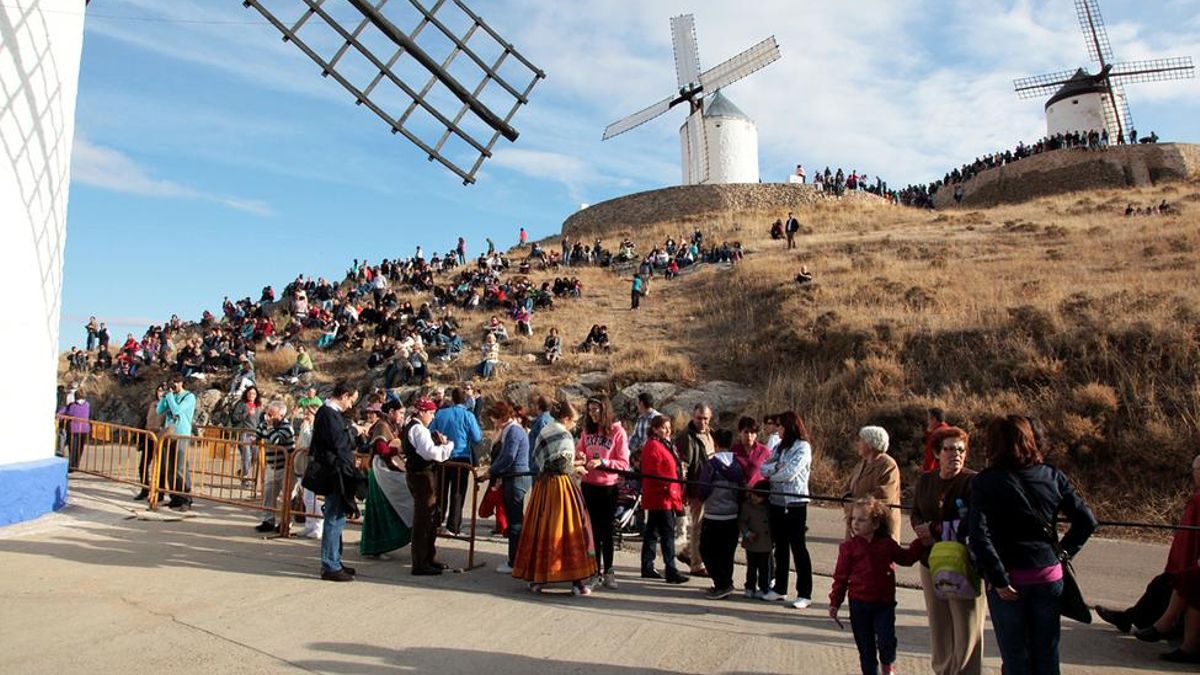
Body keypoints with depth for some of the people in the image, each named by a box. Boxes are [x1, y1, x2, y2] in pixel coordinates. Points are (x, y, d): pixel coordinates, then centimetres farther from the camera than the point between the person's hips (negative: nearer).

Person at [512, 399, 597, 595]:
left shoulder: (544, 432, 12)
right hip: (560, 485, -7)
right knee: (569, 530, -2)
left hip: (541, 485, 7)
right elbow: (564, 467, -12)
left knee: (540, 529, 10)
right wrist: (577, 469, 8)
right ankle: (576, 581, 2)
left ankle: (536, 578, 15)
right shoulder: (564, 435, -10)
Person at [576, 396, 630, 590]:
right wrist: (580, 458, -8)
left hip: (608, 487, -4)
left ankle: (608, 571, 16)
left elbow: (624, 464, -9)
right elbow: (578, 453, 14)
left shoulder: (617, 431, -7)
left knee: (606, 530, 4)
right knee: (593, 528, 11)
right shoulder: (587, 431, 7)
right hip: (589, 485, 4)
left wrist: (602, 462, -21)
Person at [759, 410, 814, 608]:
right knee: (780, 547, 14)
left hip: (795, 504, -7)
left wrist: (771, 473, -2)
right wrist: (776, 467, -13)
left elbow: (790, 473, -17)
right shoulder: (779, 447, 14)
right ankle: (779, 588, 24)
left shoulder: (803, 447, -8)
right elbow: (764, 468, 5)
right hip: (777, 502, 7)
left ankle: (804, 594, 6)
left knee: (798, 548, -1)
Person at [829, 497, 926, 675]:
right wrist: (835, 602, -3)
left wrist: (921, 542, 7)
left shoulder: (887, 544, 2)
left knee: (886, 641, -6)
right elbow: (841, 576, -2)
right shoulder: (849, 547, -5)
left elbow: (906, 558, 18)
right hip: (859, 605, -1)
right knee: (865, 645, 8)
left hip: (884, 603, 1)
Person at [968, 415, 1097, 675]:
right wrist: (1063, 552, 9)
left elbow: (979, 536, -22)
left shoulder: (985, 482, -13)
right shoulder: (1052, 476, -1)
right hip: (1049, 576, 3)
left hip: (1009, 580, -3)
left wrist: (998, 579, -14)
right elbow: (1087, 521, 1)